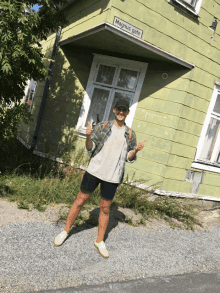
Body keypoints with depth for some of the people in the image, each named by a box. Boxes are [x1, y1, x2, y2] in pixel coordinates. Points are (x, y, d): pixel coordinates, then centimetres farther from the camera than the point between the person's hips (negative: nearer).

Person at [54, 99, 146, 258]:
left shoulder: (130, 134, 6)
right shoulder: (102, 126, 1)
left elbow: (129, 158, 7)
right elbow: (90, 148, -2)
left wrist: (136, 150, -12)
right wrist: (88, 136, -21)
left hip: (112, 176, 1)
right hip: (94, 170, -1)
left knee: (105, 208, 10)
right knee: (80, 201, 7)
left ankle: (100, 241, 27)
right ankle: (65, 231, 27)